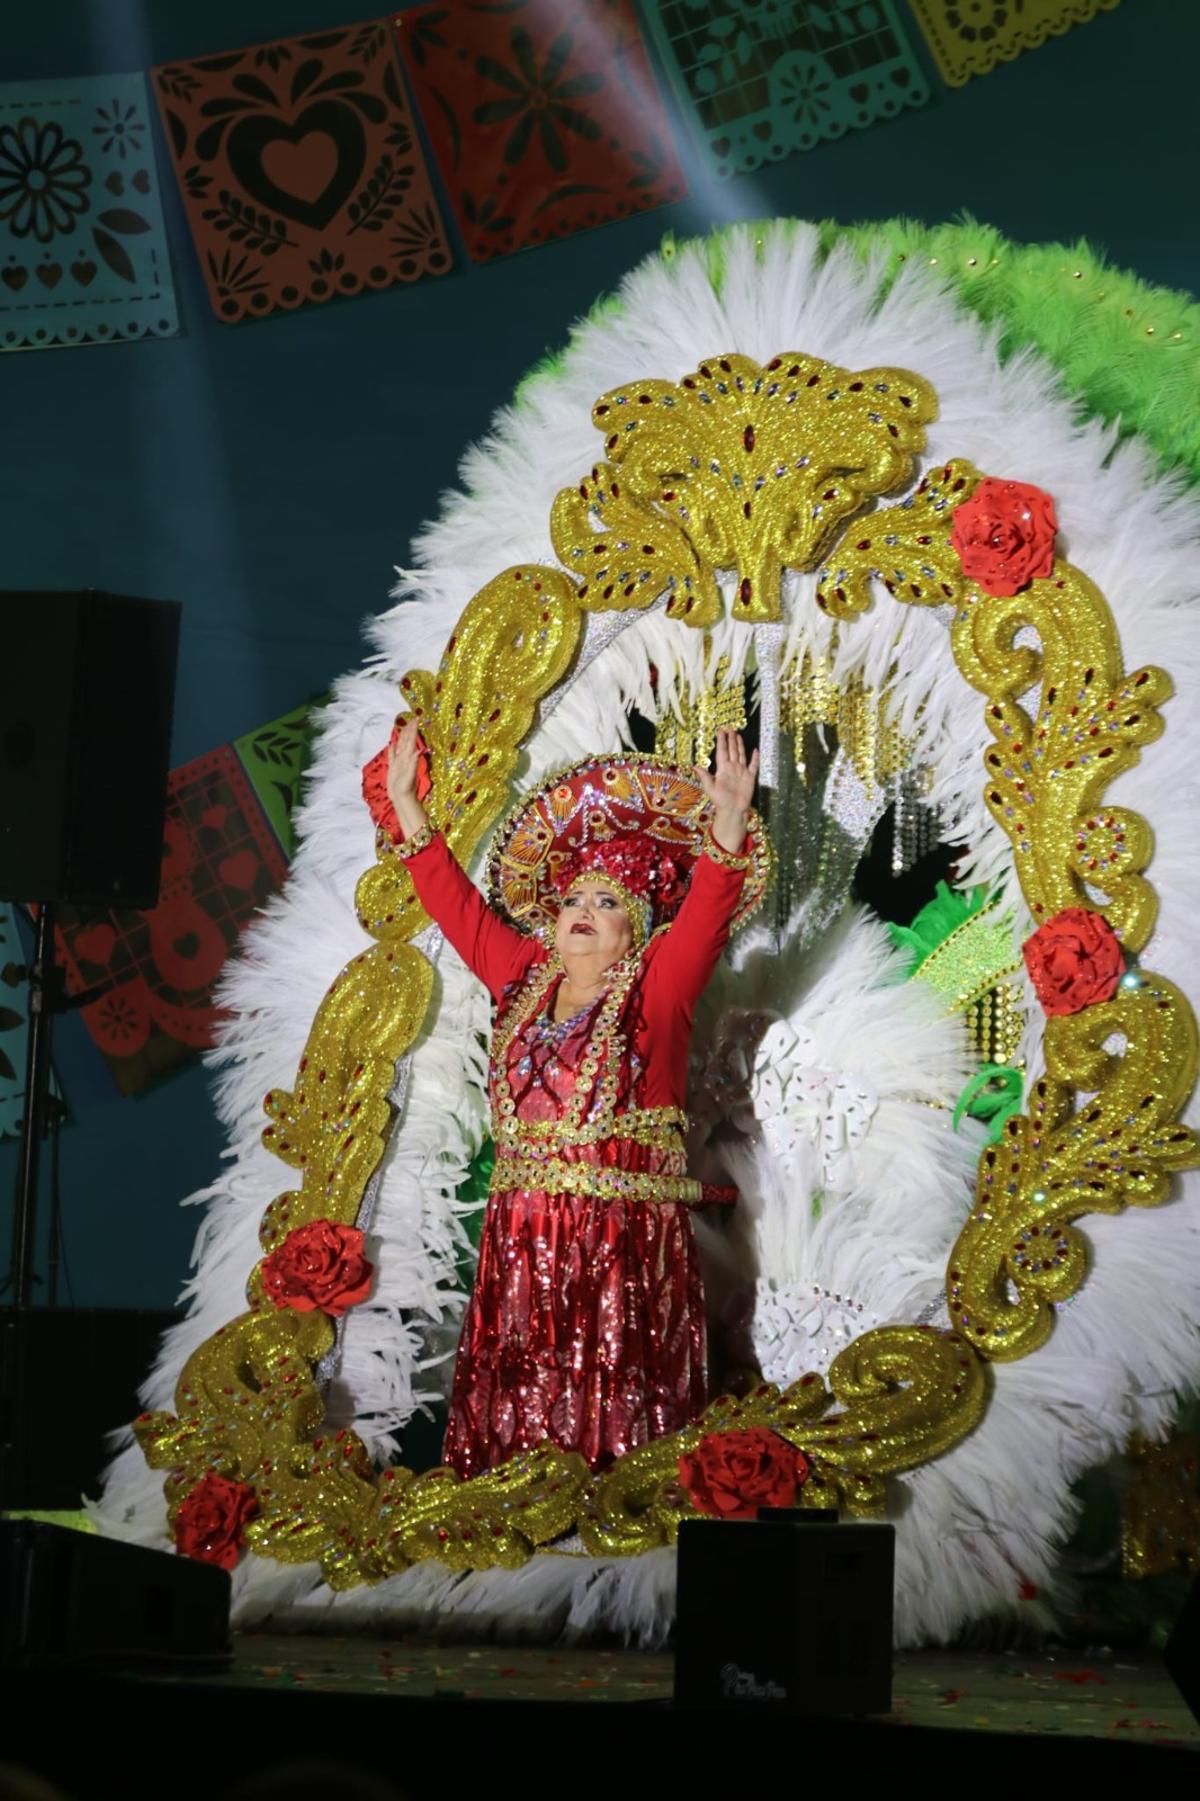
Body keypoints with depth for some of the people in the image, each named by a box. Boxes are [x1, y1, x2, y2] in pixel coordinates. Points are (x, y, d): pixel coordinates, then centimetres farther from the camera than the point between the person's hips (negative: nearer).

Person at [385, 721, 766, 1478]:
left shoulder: (654, 988, 1)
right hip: (521, 1234, 5)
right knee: (513, 1409, 3)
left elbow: (706, 916, -13)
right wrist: (407, 806, 21)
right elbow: (458, 903, 21)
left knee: (610, 1414, -6)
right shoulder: (525, 978, 15)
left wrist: (728, 829, -29)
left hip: (626, 1237, -5)